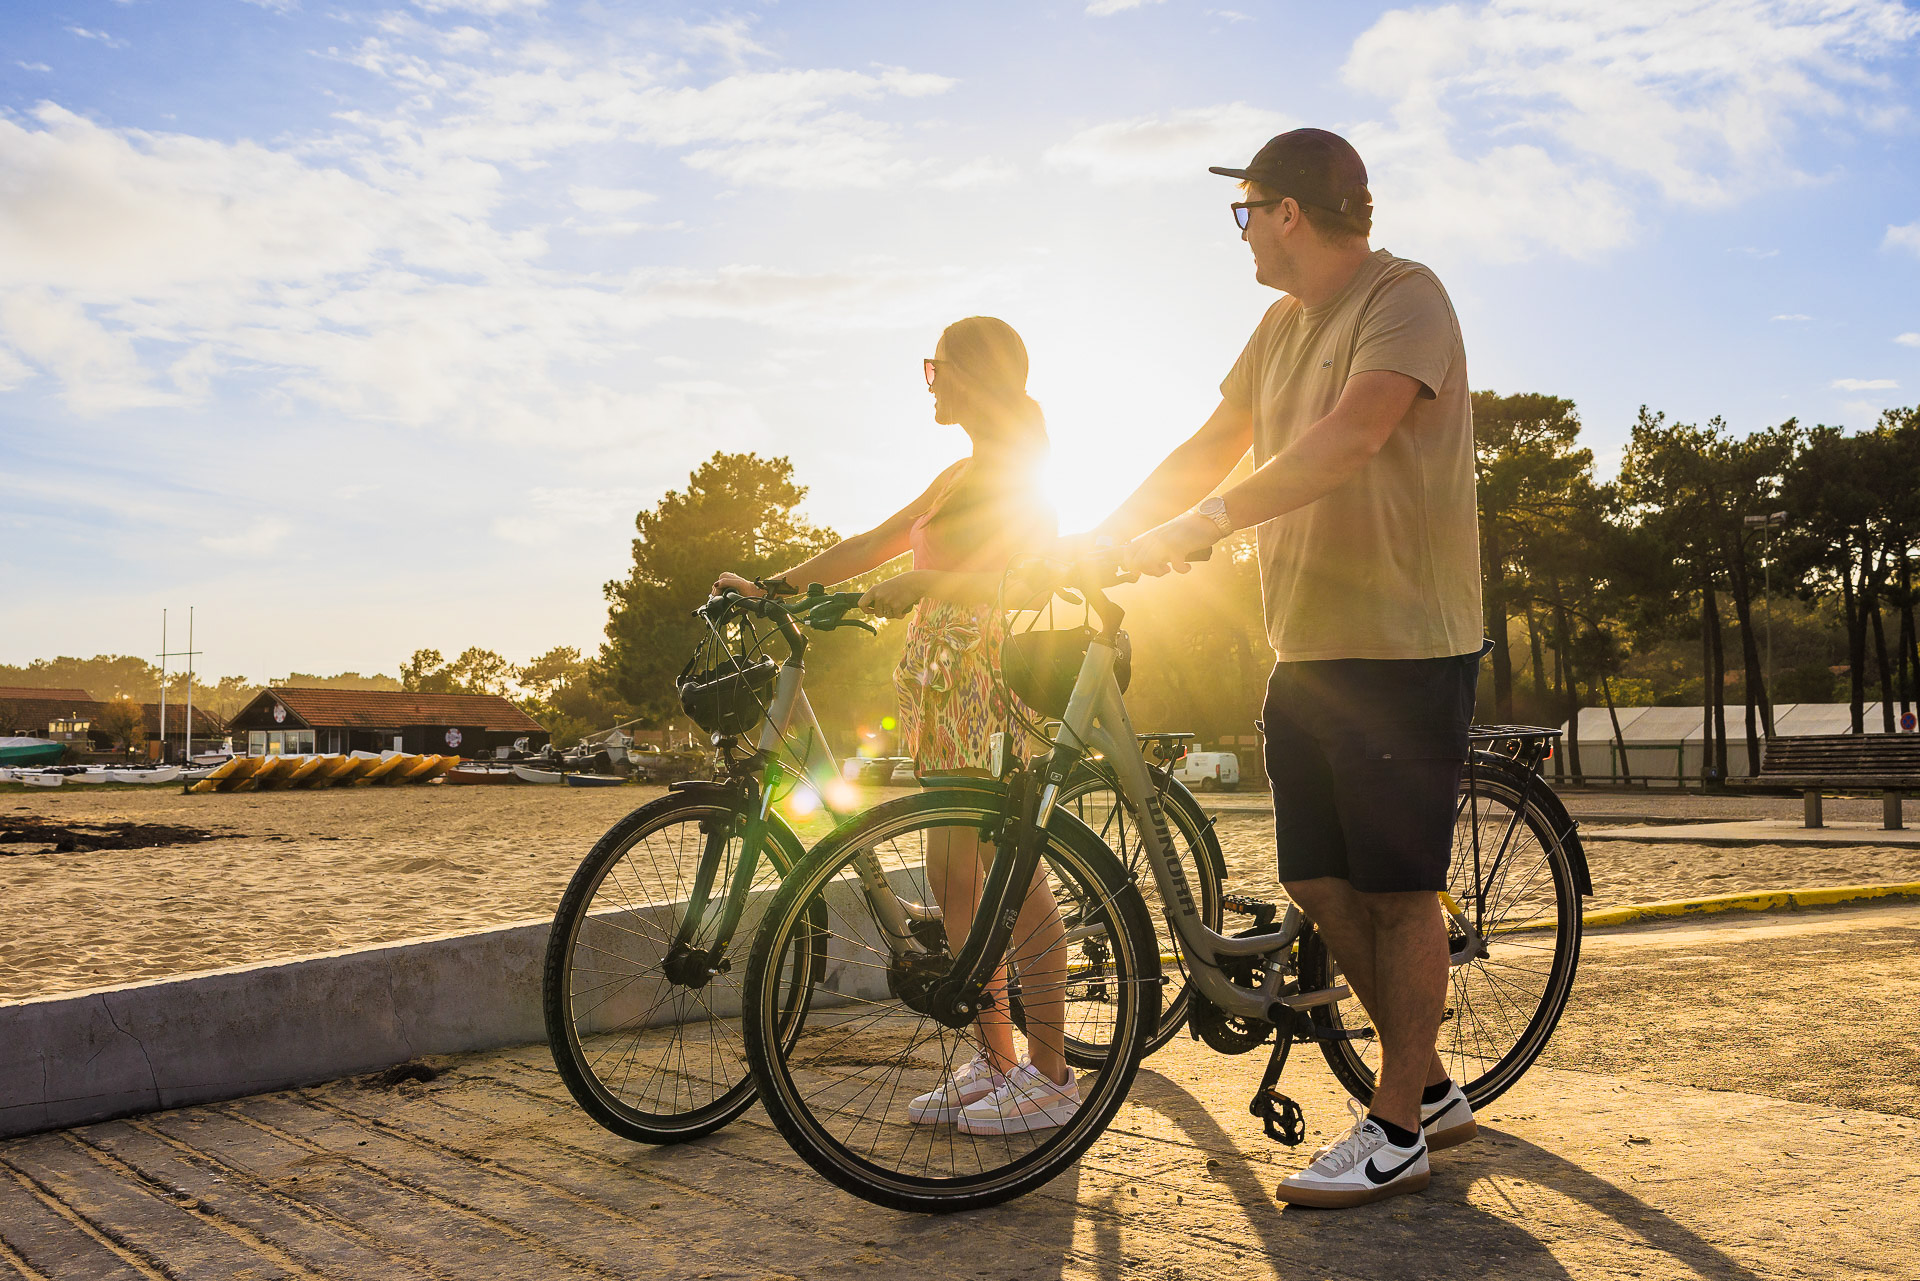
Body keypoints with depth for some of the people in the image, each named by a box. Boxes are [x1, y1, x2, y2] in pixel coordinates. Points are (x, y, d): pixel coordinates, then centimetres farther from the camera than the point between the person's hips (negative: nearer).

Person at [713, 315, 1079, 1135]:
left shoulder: (1016, 470, -5)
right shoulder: (958, 476, 23)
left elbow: (988, 553, -22)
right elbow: (873, 544, 20)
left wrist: (894, 593, -34)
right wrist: (771, 588, 12)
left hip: (994, 681, -9)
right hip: (946, 689, 9)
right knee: (953, 877, 9)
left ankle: (1049, 1075, 2)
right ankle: (993, 1059, 18)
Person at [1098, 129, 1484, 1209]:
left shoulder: (1405, 299, -10)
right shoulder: (1284, 324, 17)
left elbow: (1349, 440, -26)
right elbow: (1212, 447, 18)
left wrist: (1200, 525, -30)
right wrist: (1100, 538, 9)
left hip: (1403, 644, -8)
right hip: (1307, 645, 9)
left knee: (1398, 887, -1)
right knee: (1319, 882, 10)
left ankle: (1396, 1132, 11)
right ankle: (1433, 1088, 27)